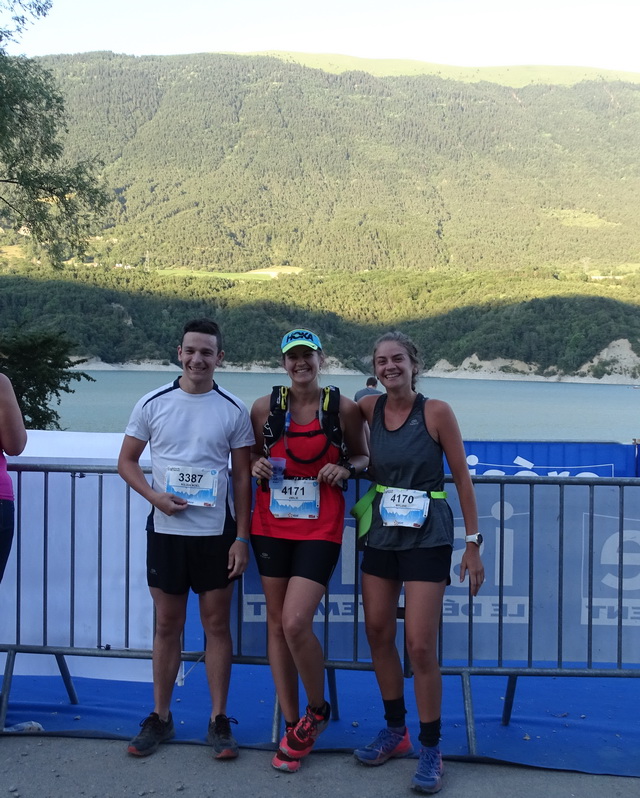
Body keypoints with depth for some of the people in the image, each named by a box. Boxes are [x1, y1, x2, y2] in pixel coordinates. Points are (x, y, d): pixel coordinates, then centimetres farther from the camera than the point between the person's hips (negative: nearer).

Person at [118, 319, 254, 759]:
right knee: (167, 625, 10)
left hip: (217, 532, -1)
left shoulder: (233, 410, -1)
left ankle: (219, 720, 18)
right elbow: (127, 460, 7)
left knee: (217, 624, 6)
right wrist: (154, 495, -11)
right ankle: (160, 717, 24)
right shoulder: (153, 403, 1)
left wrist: (242, 537, -4)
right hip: (166, 530, 1)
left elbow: (243, 476, 1)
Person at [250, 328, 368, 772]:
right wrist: (257, 465, -6)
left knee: (296, 623, -14)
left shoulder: (344, 409, -2)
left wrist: (346, 469, -11)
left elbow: (363, 457, 9)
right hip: (271, 526, 3)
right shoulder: (265, 407, 3)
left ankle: (318, 710, 15)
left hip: (320, 529, -3)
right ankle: (292, 726, 23)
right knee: (277, 623, 8)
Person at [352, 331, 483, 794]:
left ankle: (430, 749, 14)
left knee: (420, 646, -5)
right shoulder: (370, 409, -1)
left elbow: (462, 478, -7)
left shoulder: (437, 412, -11)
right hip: (381, 533, 5)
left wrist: (474, 544, -8)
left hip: (427, 536, -5)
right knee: (378, 634, 11)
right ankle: (395, 730, 31)